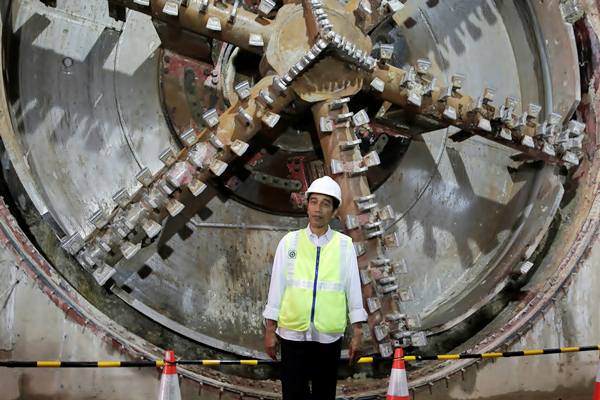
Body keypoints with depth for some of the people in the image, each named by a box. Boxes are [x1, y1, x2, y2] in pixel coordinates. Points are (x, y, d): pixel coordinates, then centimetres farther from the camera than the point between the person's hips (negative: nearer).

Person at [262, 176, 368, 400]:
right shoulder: (290, 242, 1)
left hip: (329, 337, 0)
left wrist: (357, 334, 2)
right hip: (292, 335, 0)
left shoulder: (344, 245, 1)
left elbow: (353, 289, 3)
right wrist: (270, 331, 4)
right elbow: (276, 287, 4)